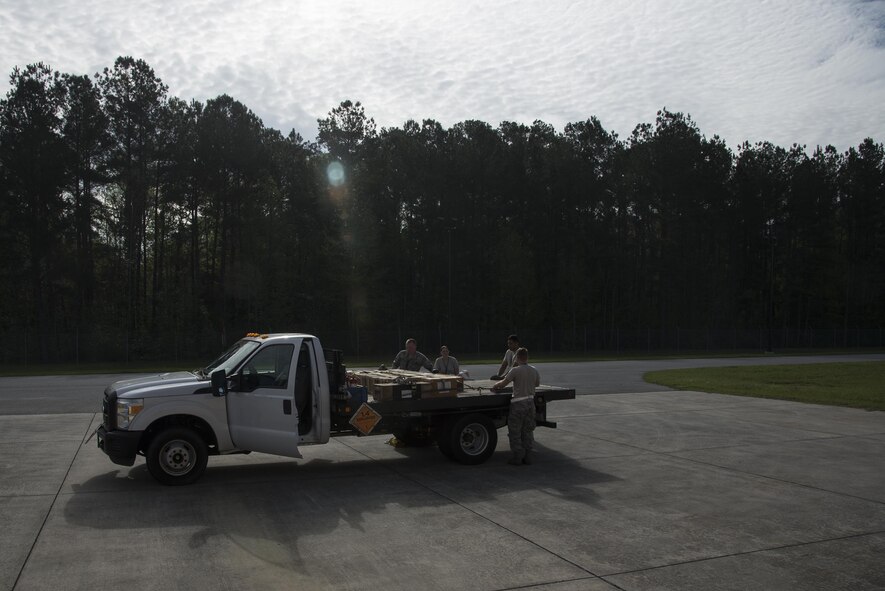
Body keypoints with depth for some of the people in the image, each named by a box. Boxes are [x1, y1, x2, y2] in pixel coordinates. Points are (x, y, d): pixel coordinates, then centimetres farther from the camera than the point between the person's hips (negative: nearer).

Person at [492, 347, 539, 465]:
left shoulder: (515, 371, -15)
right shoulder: (534, 370, 2)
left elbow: (503, 384, -11)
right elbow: (537, 384, 17)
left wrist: (495, 386, 8)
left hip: (518, 403, -6)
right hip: (530, 401, 6)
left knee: (514, 431, 5)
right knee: (528, 430, 14)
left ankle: (517, 456, 7)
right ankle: (527, 456, 17)